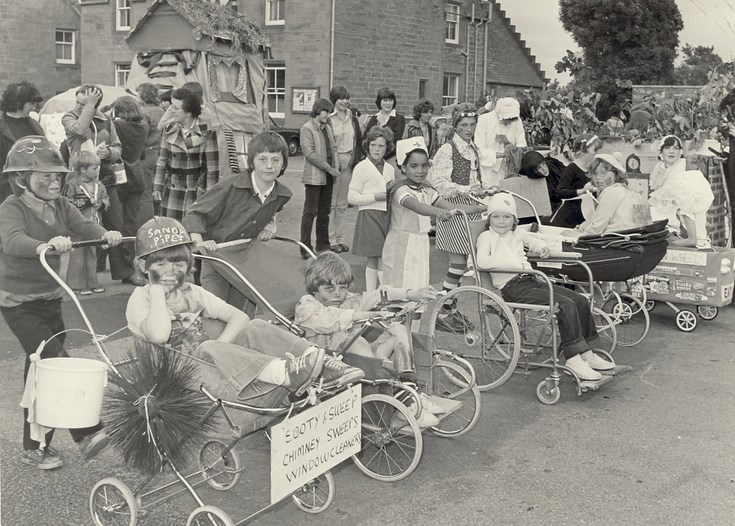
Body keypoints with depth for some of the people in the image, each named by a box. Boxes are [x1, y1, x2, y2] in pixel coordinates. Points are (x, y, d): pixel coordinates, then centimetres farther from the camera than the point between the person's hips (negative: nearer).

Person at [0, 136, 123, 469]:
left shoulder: (60, 207, 4)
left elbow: (82, 225, -13)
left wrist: (105, 234, -37)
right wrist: (44, 245, -57)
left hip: (50, 297, 7)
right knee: (56, 363, -15)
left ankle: (36, 445, 23)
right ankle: (86, 432, -10)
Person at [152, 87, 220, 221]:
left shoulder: (206, 133, -7)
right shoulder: (169, 130, 6)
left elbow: (213, 165, -6)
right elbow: (162, 159, 12)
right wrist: (157, 187, 7)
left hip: (197, 193, -3)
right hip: (172, 193, 4)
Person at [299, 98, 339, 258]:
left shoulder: (327, 128, 16)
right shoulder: (307, 129, -8)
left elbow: (333, 148, 17)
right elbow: (310, 153, -16)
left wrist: (336, 166, -1)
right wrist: (329, 168, -16)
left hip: (328, 177, 7)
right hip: (314, 177, -7)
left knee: (324, 213, 12)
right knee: (310, 213, -5)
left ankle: (323, 245, 20)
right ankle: (306, 248, -1)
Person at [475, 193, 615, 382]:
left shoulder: (517, 234, 19)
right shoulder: (487, 237, -3)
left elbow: (533, 241, 41)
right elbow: (482, 261, -22)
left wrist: (542, 247, 18)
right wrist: (515, 263, -22)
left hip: (531, 281, 8)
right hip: (512, 288, -8)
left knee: (581, 301, -2)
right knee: (566, 305, -23)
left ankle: (586, 354, 5)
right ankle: (573, 358, -19)